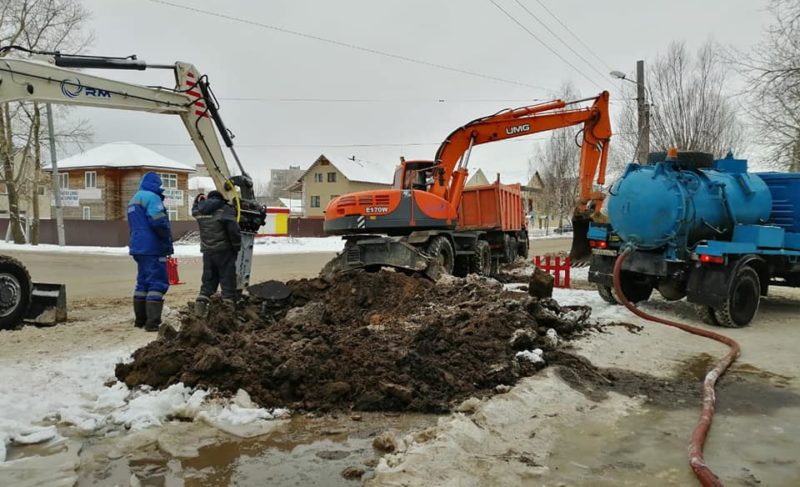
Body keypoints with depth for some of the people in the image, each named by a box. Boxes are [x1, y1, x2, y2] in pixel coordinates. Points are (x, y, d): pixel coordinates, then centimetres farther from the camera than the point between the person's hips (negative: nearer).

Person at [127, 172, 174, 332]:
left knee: (143, 282, 16)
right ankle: (152, 323, -13)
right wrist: (168, 243, -10)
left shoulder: (134, 199, 20)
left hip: (138, 248, 10)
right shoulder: (151, 197, -11)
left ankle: (140, 320, 22)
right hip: (153, 248, -10)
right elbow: (159, 223, -21)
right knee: (157, 283, -8)